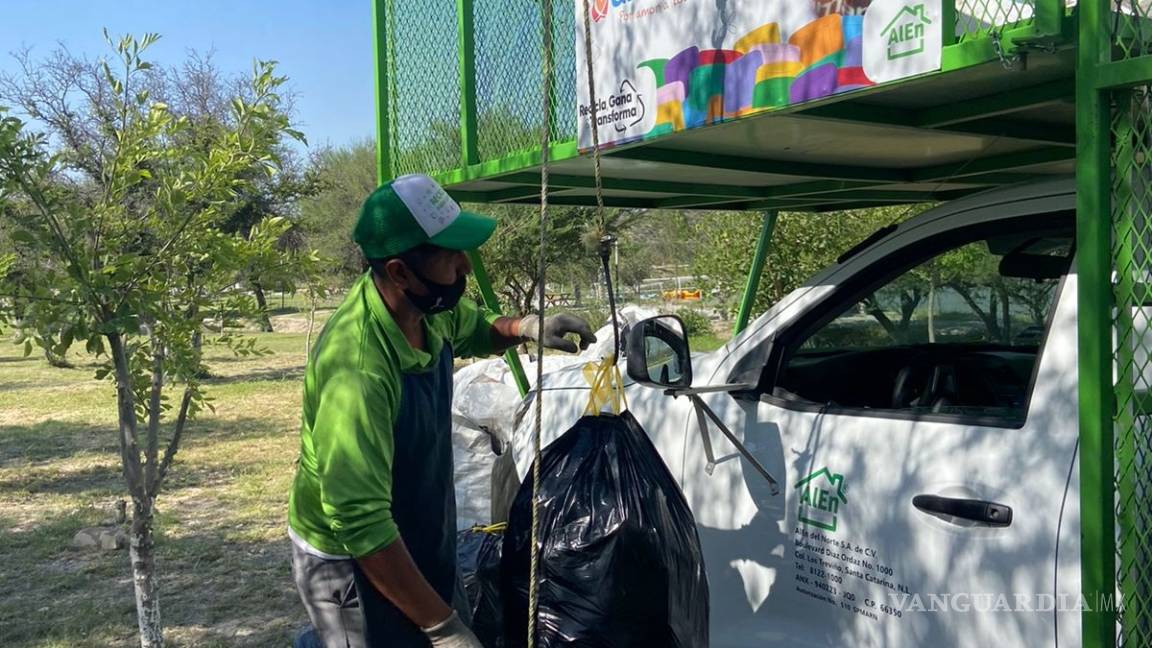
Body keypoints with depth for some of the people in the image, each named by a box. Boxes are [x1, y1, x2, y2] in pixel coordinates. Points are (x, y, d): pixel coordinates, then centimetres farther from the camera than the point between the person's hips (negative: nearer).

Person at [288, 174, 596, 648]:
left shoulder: (429, 305, -10)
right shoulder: (357, 369, -35)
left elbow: (475, 331, 15)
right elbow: (359, 523, -35)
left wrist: (525, 327, -7)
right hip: (352, 562, -8)